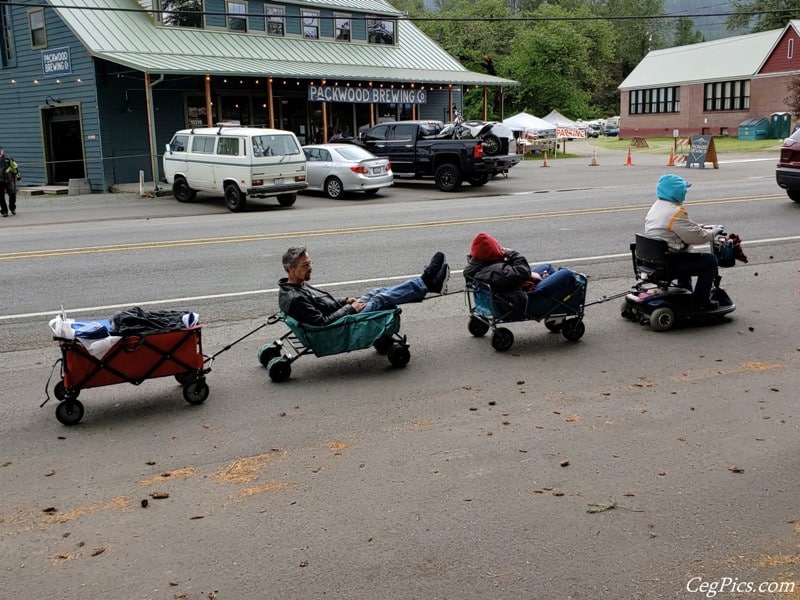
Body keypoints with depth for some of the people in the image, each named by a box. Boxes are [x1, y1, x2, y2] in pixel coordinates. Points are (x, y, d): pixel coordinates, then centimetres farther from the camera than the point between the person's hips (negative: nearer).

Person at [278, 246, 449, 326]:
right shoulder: (294, 298, -27)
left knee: (377, 292, 9)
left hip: (343, 313, 10)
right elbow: (322, 323, -29)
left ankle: (428, 283, 13)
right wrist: (350, 308, -19)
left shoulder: (298, 285, 6)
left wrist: (345, 301, 5)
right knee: (383, 299, -8)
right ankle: (425, 282, 8)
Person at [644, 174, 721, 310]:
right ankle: (701, 301, 7)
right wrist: (713, 232, -1)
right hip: (667, 263, -10)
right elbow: (697, 236, -18)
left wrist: (699, 227, 12)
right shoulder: (675, 212, -21)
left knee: (687, 255, 37)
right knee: (710, 260, -2)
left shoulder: (656, 206, 9)